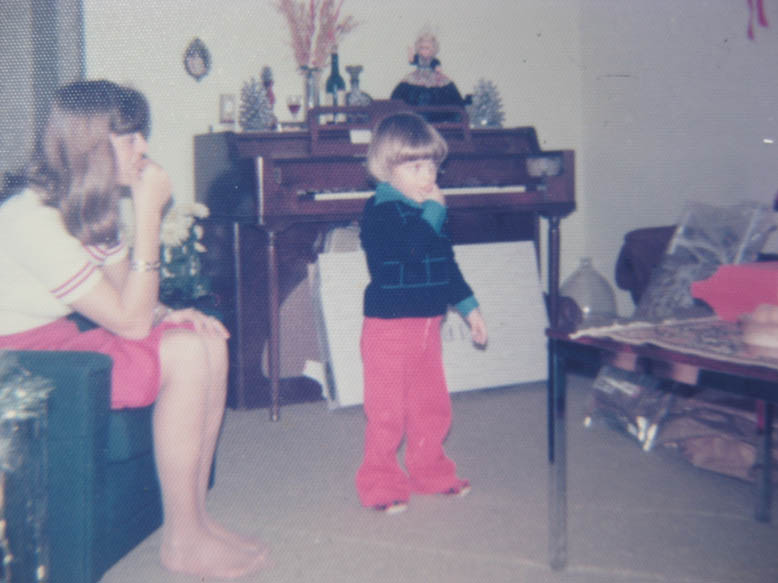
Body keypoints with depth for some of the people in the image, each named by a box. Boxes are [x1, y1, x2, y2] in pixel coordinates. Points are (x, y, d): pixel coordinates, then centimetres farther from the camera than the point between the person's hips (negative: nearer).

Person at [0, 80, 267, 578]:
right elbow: (129, 321, -24)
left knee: (208, 342, -7)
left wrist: (168, 314, -13)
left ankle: (196, 516, 0)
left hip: (62, 335, 9)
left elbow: (128, 299, 9)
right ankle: (182, 541, -11)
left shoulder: (90, 205, 5)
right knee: (186, 357, -22)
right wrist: (149, 214, -25)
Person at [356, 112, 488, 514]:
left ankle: (430, 472, 30)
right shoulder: (381, 211, -15)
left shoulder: (428, 215, 13)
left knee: (432, 406, 15)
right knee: (387, 410, -2)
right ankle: (380, 484, 10)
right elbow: (413, 246, -31)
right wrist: (434, 209, -20)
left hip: (427, 326, 8)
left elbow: (447, 265, 23)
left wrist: (469, 308, 23)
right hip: (390, 328, -8)